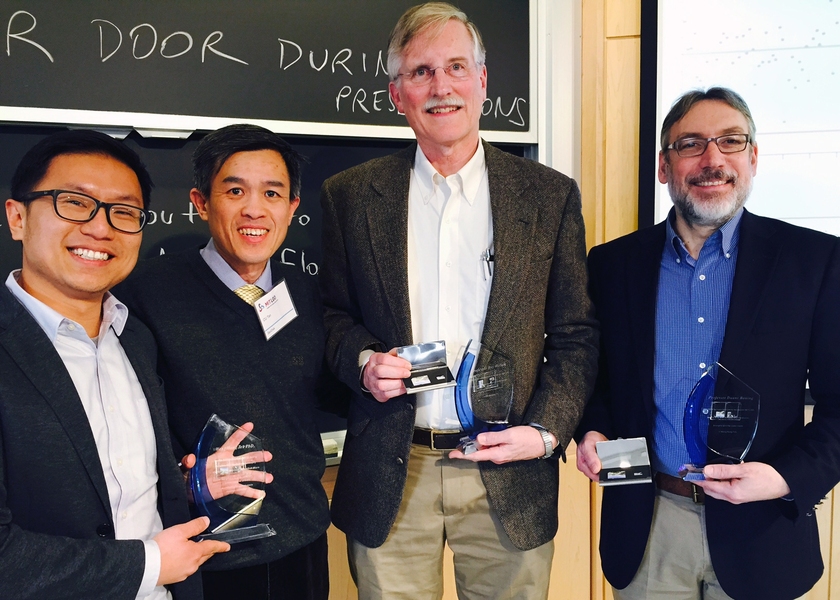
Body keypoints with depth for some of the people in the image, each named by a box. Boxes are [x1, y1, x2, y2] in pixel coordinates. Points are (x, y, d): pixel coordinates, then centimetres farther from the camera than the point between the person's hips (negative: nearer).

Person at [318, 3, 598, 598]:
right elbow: (334, 314, 10)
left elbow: (575, 335, 4)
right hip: (390, 479, 0)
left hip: (507, 476, 0)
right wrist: (363, 361, -10)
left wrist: (546, 431, -8)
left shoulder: (551, 195, 2)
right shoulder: (350, 195, 3)